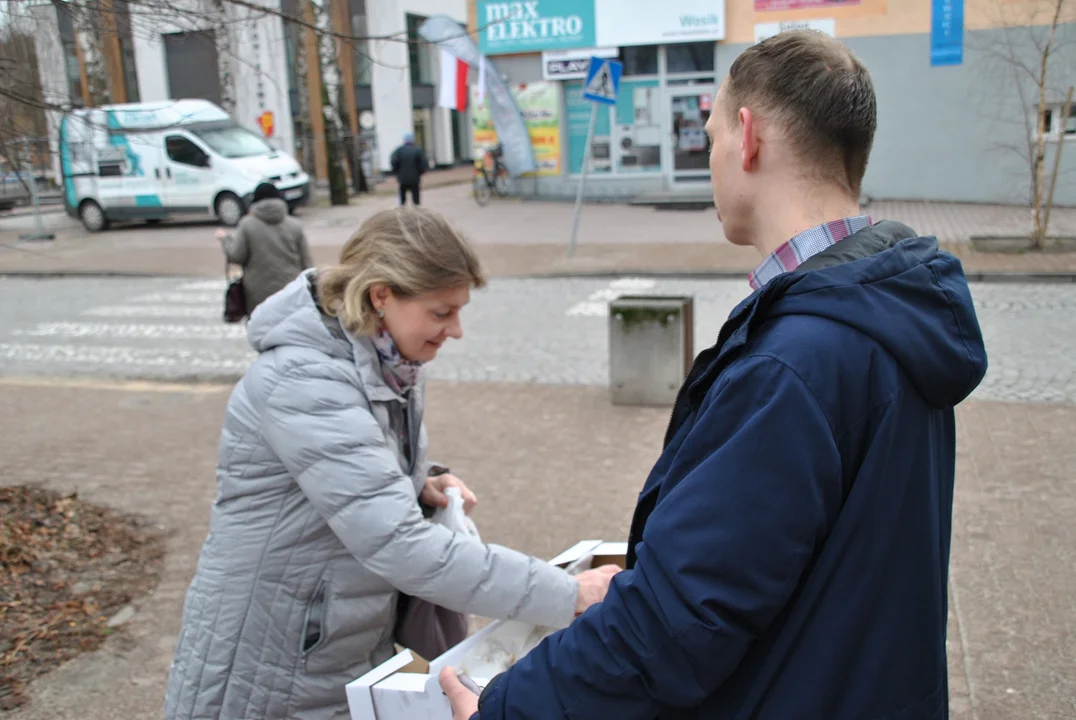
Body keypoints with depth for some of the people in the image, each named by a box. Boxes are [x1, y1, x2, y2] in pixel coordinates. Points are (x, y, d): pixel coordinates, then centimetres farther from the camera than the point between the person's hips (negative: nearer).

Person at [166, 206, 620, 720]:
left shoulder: (384, 359, -2)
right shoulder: (303, 381, -27)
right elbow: (398, 545, -34)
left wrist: (419, 485, -6)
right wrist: (569, 595, -32)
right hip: (271, 670, -7)